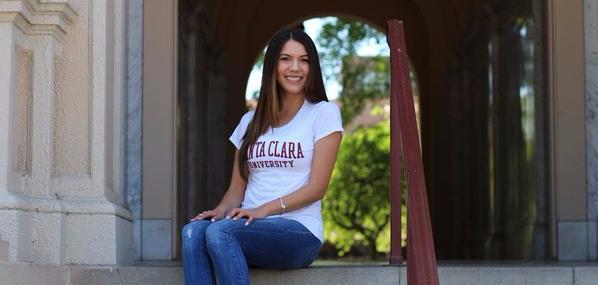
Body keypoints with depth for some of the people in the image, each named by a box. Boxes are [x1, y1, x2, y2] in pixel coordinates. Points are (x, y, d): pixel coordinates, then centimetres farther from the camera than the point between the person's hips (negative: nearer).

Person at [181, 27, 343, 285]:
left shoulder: (324, 113, 6)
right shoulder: (251, 121, 21)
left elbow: (317, 187, -3)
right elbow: (237, 188, 17)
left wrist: (264, 209, -15)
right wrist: (220, 211, -7)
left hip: (300, 232, -4)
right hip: (253, 227, 4)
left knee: (220, 231, -32)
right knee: (193, 231, -28)